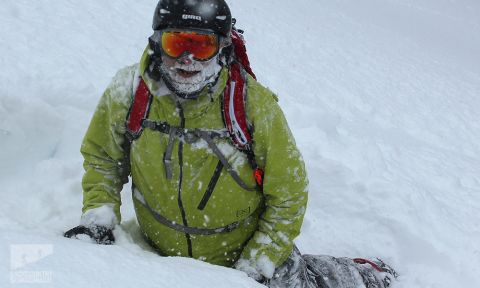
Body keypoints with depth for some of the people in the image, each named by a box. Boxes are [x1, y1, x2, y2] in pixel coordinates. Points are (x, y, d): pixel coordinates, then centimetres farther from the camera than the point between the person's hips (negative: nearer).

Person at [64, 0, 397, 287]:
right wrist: (98, 217, -14)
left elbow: (288, 197, -12)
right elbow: (102, 159, 2)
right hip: (163, 254, 3)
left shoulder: (254, 104, -22)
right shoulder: (129, 92, -16)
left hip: (249, 254, -3)